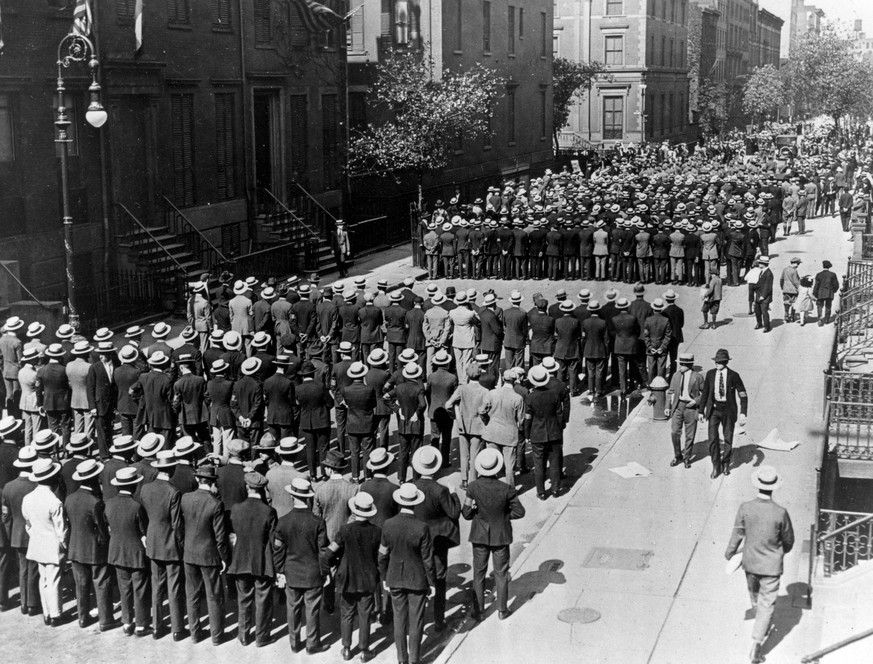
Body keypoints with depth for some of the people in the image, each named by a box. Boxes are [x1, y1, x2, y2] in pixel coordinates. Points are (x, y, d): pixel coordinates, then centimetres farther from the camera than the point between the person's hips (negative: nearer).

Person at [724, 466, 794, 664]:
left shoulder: (745, 508, -19)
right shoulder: (780, 513, -22)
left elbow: (737, 535, -8)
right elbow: (788, 540, -7)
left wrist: (729, 555, 10)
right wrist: (784, 550, 17)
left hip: (750, 563, 3)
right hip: (771, 566, -3)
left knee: (755, 595, 28)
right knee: (767, 604, 8)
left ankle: (763, 627, 51)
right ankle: (756, 645, 3)